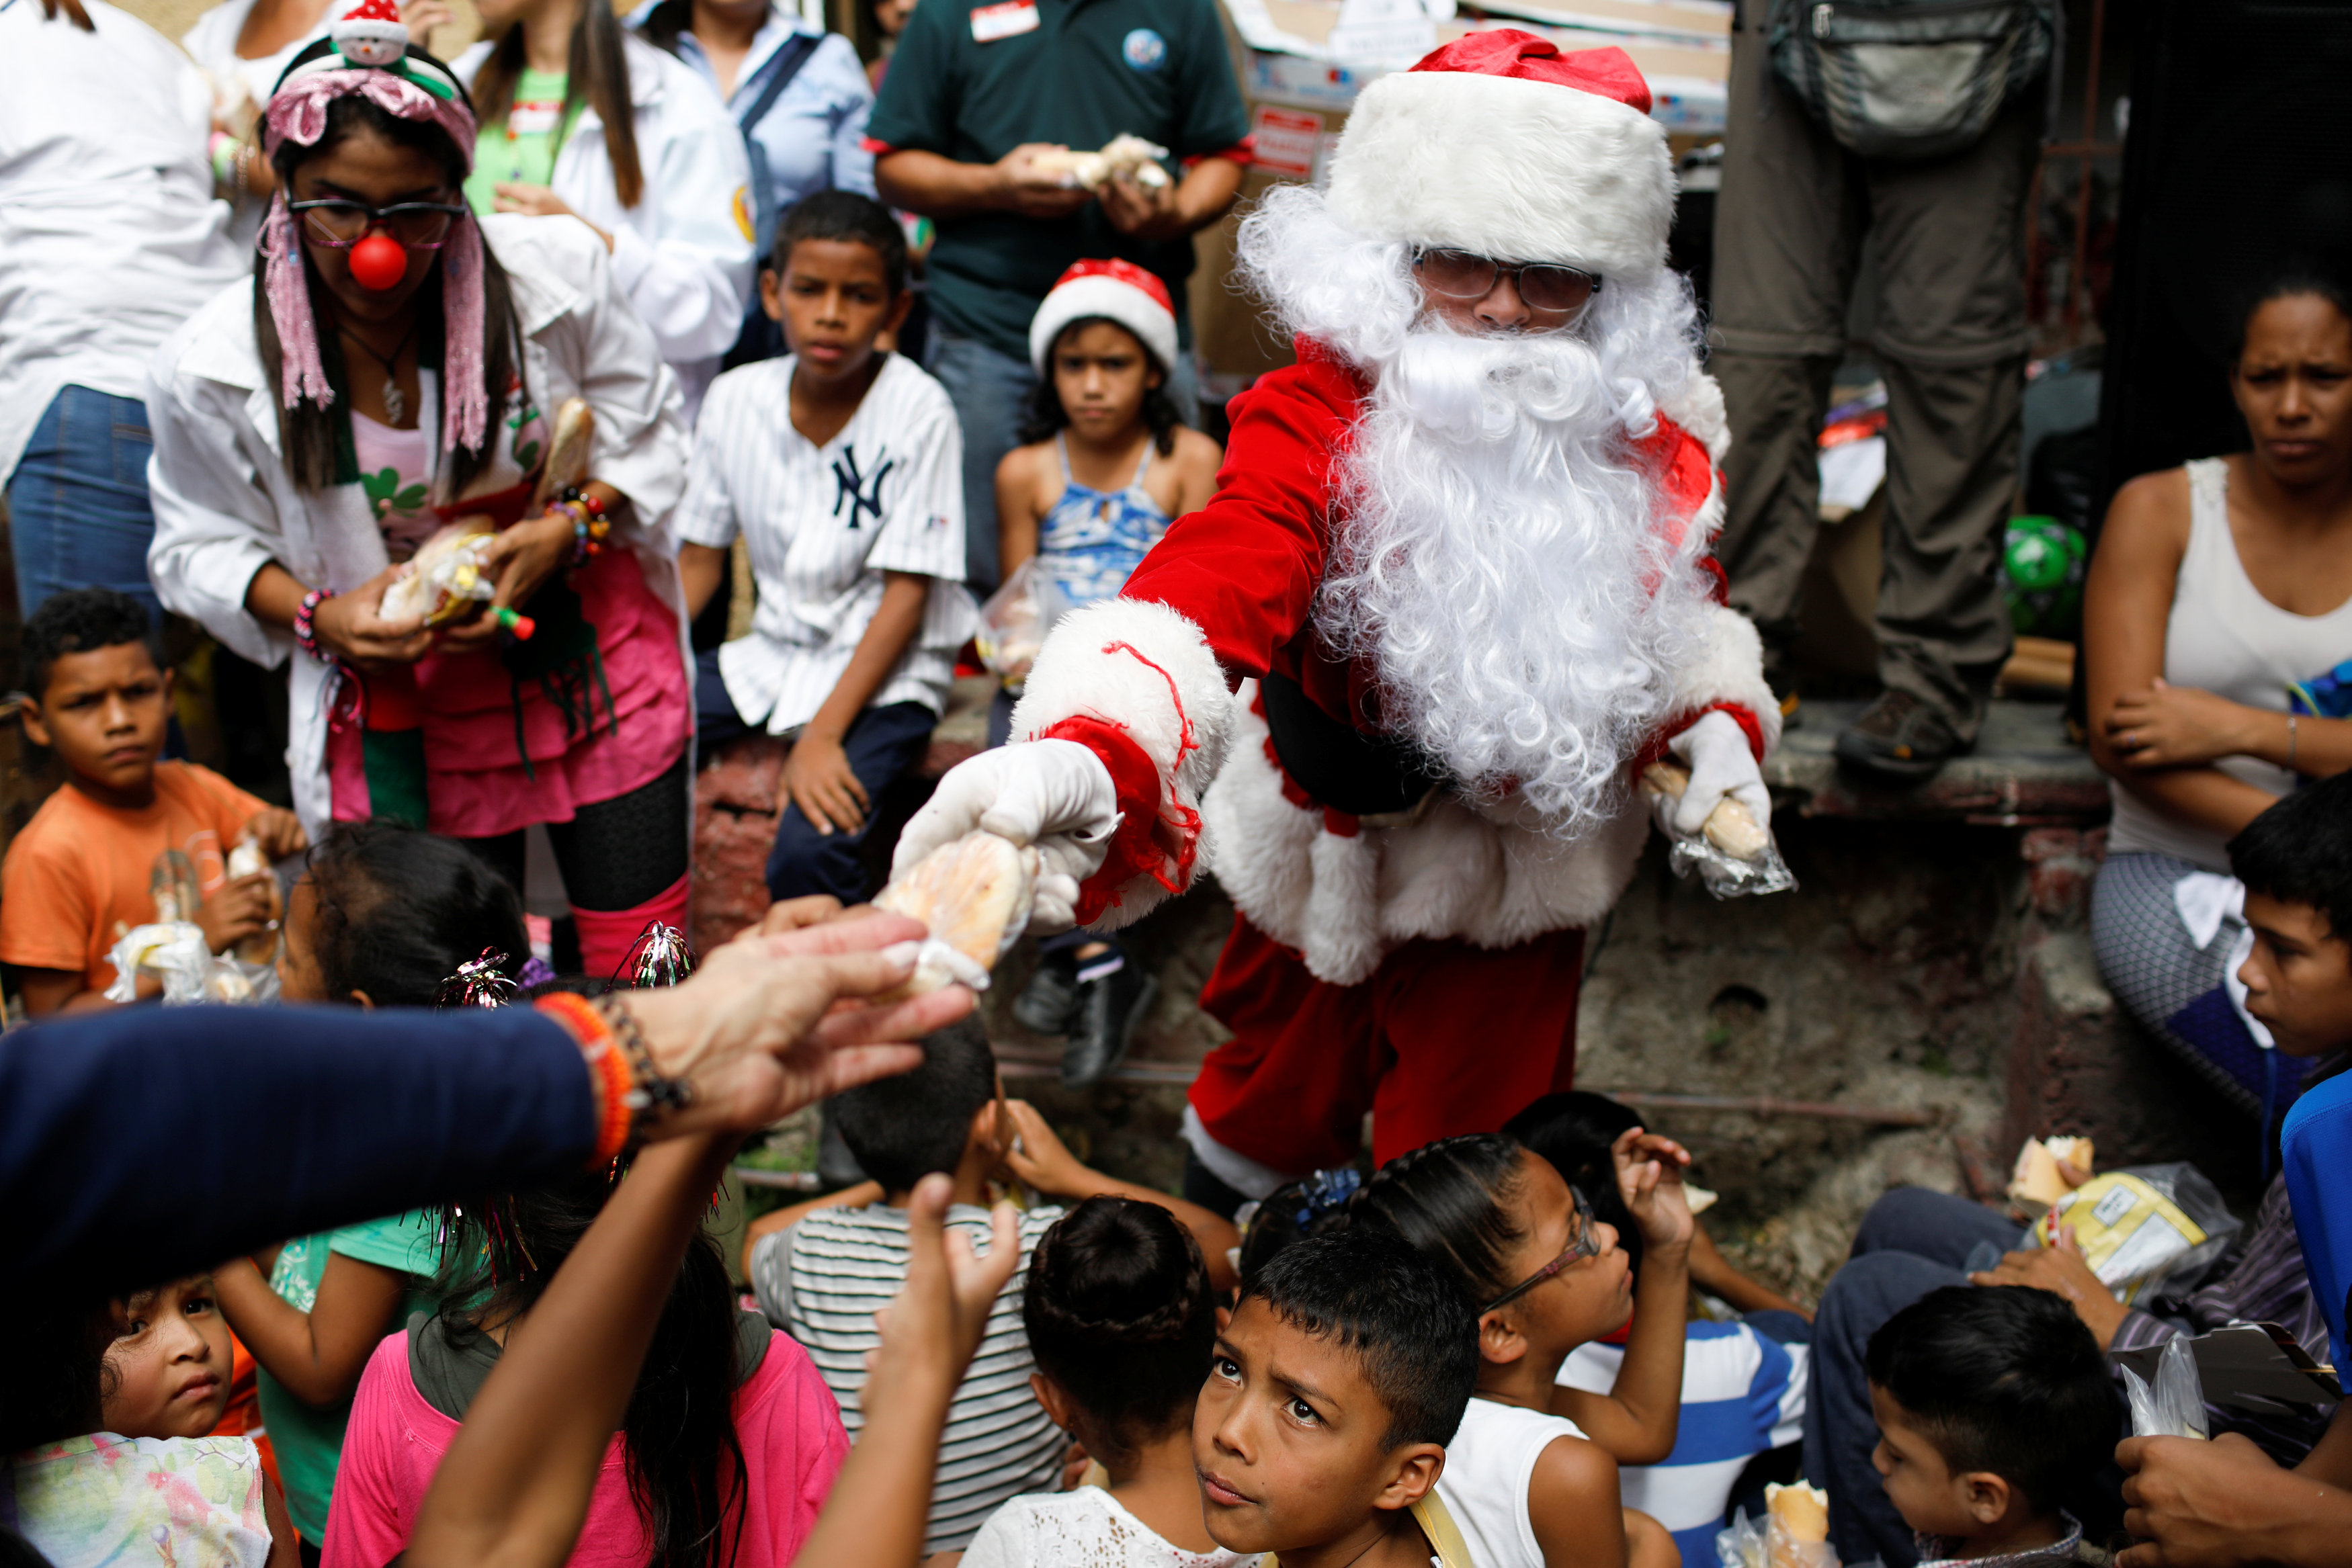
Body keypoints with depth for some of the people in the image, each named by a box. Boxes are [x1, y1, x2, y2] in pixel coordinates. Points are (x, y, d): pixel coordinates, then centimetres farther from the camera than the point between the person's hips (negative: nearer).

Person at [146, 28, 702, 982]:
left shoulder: (555, 271, -15)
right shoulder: (210, 371, -15)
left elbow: (644, 438, -1)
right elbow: (205, 546, 0)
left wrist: (566, 531, -19)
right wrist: (316, 617, -18)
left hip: (598, 660, 1)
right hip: (406, 706, 0)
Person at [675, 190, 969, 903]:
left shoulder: (917, 409, -14)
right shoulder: (736, 399, 0)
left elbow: (906, 592, -15)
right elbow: (699, 557, 10)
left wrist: (823, 733, -22)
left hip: (886, 671, -5)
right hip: (773, 651, 6)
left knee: (806, 850, -30)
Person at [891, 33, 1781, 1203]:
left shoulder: (1647, 445, -12)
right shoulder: (1323, 416, -28)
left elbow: (1681, 597, 11)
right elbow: (1222, 571, -48)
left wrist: (1715, 723, -10)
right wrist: (1088, 754, -68)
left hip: (1524, 869, 2)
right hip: (1334, 854, -2)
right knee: (1280, 1100, 25)